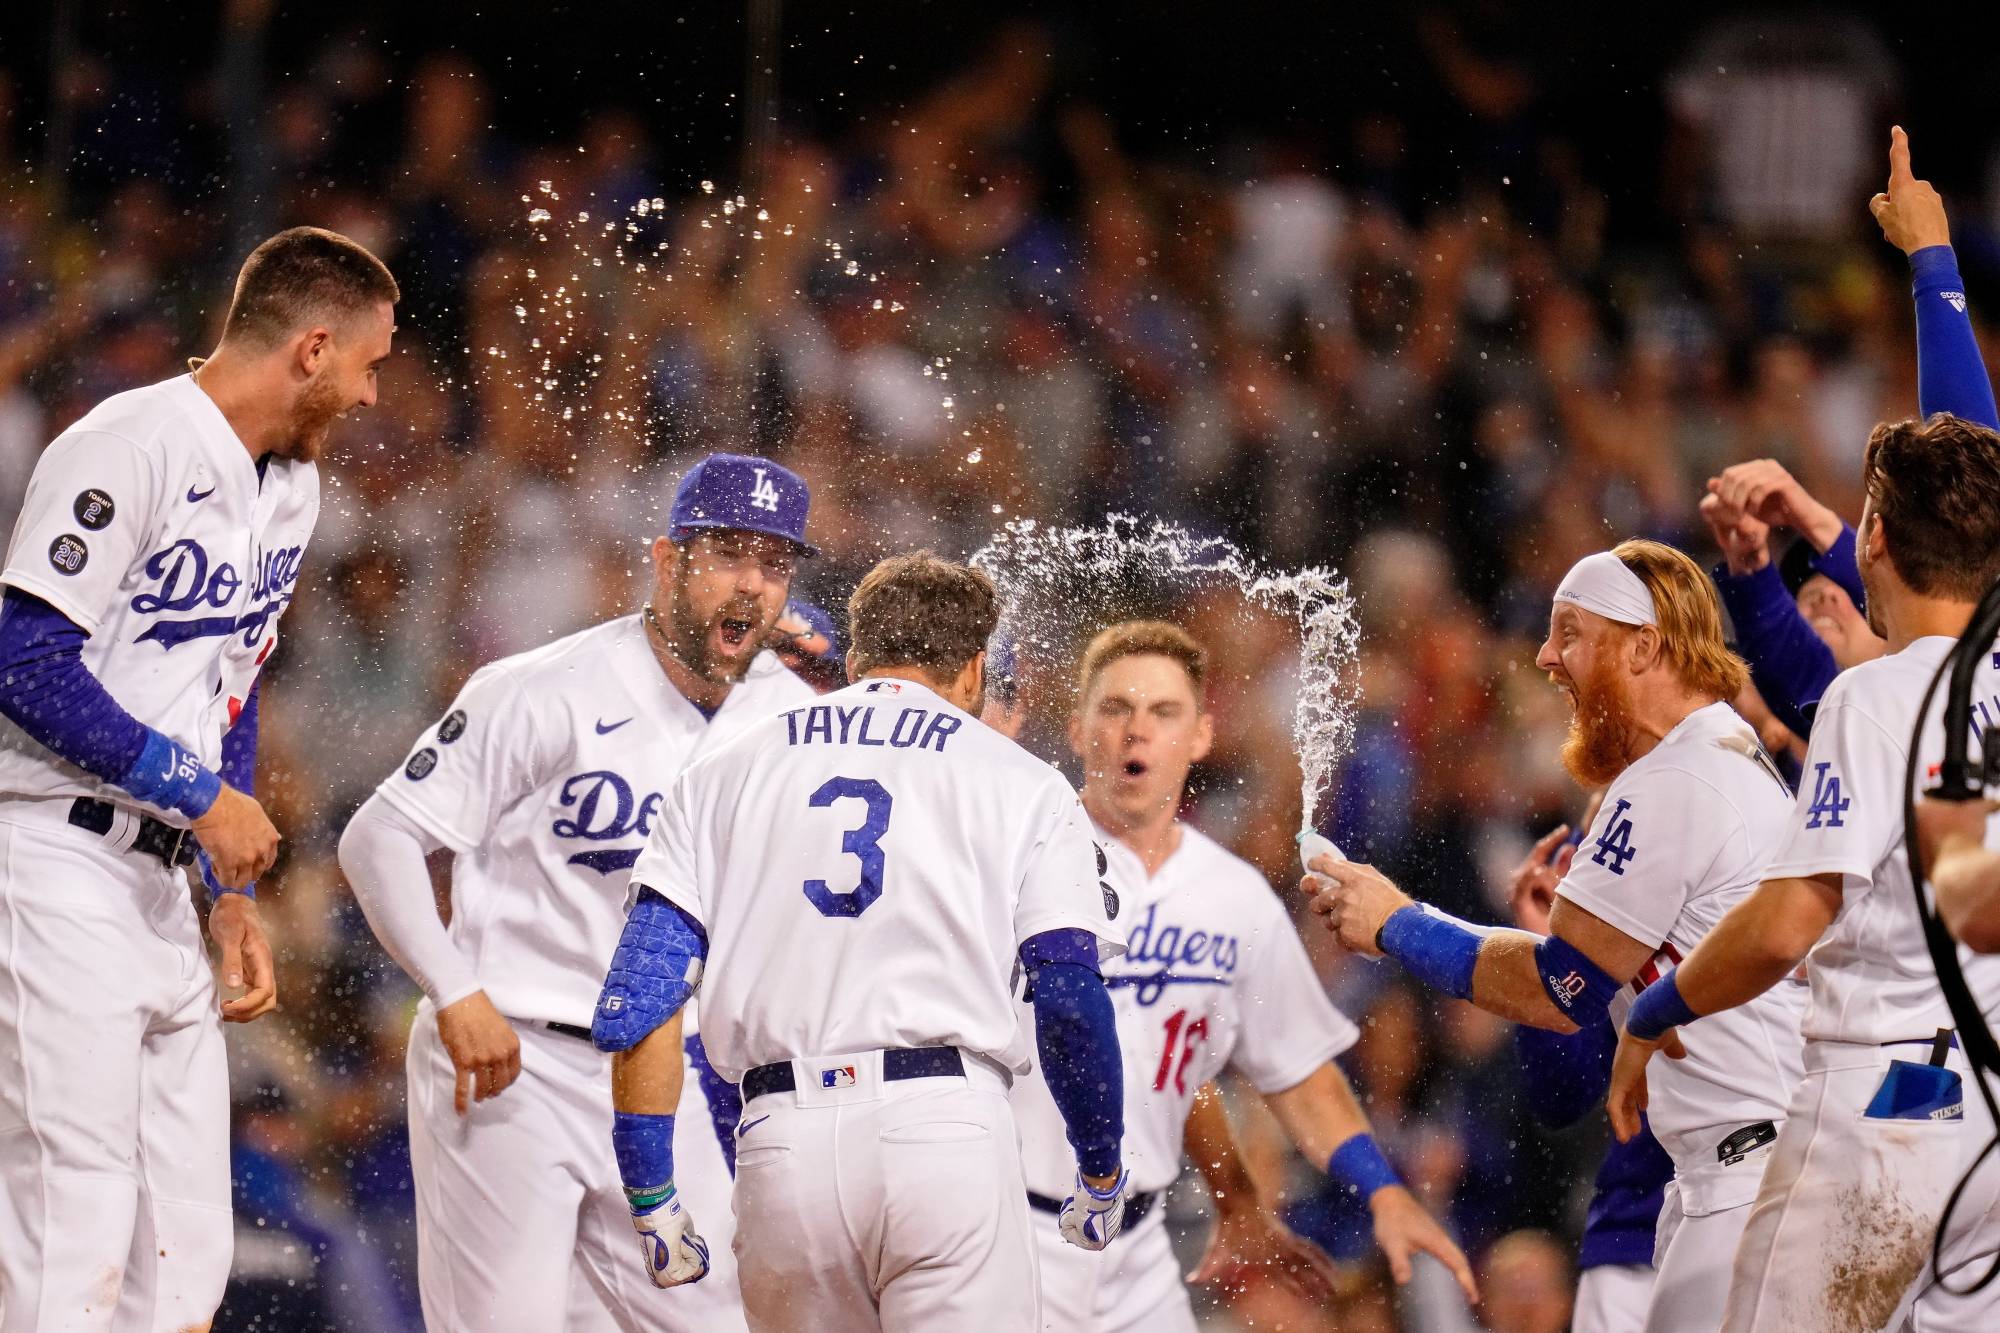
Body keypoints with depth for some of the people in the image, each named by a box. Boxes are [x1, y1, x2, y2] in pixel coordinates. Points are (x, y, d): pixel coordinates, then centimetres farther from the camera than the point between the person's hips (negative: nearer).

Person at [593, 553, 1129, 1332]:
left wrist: (651, 1201, 9)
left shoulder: (721, 776, 19)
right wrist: (1101, 1176, 15)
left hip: (781, 1149, 3)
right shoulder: (1021, 784, 12)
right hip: (951, 1135, -3)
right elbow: (1072, 1007, 2)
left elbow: (640, 1001, 8)